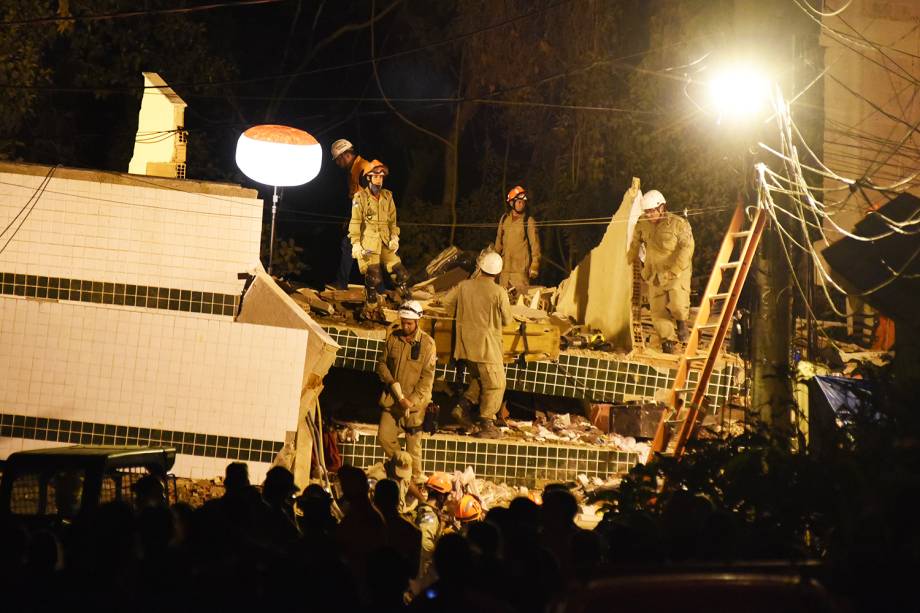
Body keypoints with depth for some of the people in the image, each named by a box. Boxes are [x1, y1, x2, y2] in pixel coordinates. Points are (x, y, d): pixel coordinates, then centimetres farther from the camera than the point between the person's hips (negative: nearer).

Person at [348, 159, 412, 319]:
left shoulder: (387, 196, 12)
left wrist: (394, 237, 4)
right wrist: (356, 244, -10)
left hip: (385, 242, 5)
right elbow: (355, 222, -4)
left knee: (401, 274, 1)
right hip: (368, 244, -5)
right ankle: (371, 310, 8)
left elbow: (392, 220, 17)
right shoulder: (360, 198, -4)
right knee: (373, 279, -8)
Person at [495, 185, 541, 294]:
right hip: (504, 268, 5)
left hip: (521, 269, -5)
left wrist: (534, 266, -10)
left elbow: (535, 245, -5)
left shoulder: (528, 221, -5)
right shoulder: (504, 219, 9)